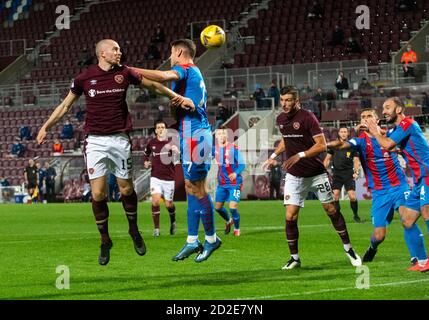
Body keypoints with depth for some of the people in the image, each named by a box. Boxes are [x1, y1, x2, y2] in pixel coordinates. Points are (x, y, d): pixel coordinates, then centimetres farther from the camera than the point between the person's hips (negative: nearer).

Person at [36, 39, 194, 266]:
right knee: (97, 194, -6)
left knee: (126, 189, 4)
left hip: (120, 139, 1)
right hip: (95, 141, -1)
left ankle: (134, 230, 29)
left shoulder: (124, 73, 2)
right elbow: (65, 105, 10)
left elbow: (153, 85, 14)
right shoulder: (84, 78, 0)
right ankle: (105, 241, 11)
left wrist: (178, 97, 7)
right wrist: (46, 127, 3)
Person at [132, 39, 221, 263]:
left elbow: (164, 76, -29)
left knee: (196, 188, -5)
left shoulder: (185, 68, -8)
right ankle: (192, 241, 11)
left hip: (194, 134, -10)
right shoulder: (194, 73, 22)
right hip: (196, 133, 10)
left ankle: (211, 238, 1)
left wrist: (132, 71, -28)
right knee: (192, 187, 9)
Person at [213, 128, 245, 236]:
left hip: (234, 182, -5)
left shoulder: (234, 148, -14)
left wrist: (236, 173, -32)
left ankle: (237, 228, 12)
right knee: (218, 207, 8)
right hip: (222, 183, 5)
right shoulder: (215, 149, 0)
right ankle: (228, 221, 39)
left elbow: (242, 164, -15)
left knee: (233, 207, -14)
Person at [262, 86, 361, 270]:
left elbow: (322, 145, -20)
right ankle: (294, 258, 4)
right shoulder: (281, 119, 4)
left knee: (331, 210, 5)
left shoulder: (307, 117, -16)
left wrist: (299, 156, -28)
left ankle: (348, 248, 23)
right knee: (290, 217, -8)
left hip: (316, 173, -4)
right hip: (294, 176, 4)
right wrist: (274, 156, 16)